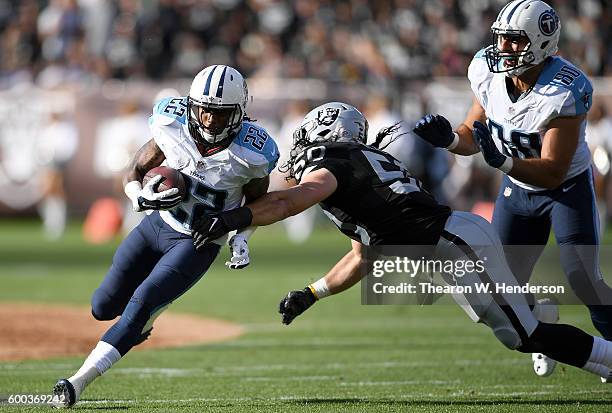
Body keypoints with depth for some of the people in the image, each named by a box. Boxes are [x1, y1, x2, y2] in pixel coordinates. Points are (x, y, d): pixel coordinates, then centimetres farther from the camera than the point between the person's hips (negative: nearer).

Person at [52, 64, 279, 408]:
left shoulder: (250, 154, -20)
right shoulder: (173, 131, -16)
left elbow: (256, 202, 1)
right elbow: (134, 173, -2)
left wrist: (242, 240, -14)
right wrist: (142, 197, -23)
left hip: (199, 244, -4)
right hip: (159, 225, 4)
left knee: (141, 303, -20)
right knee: (104, 307, 9)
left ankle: (79, 382, -18)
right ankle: (157, 303, 44)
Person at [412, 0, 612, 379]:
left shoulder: (565, 92, -31)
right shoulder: (489, 74, -14)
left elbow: (553, 172, -32)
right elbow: (473, 135, 1)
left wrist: (503, 162, -45)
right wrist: (449, 139, -21)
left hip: (568, 188, -5)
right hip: (518, 188, 5)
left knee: (581, 278, -15)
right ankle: (543, 318, 36)